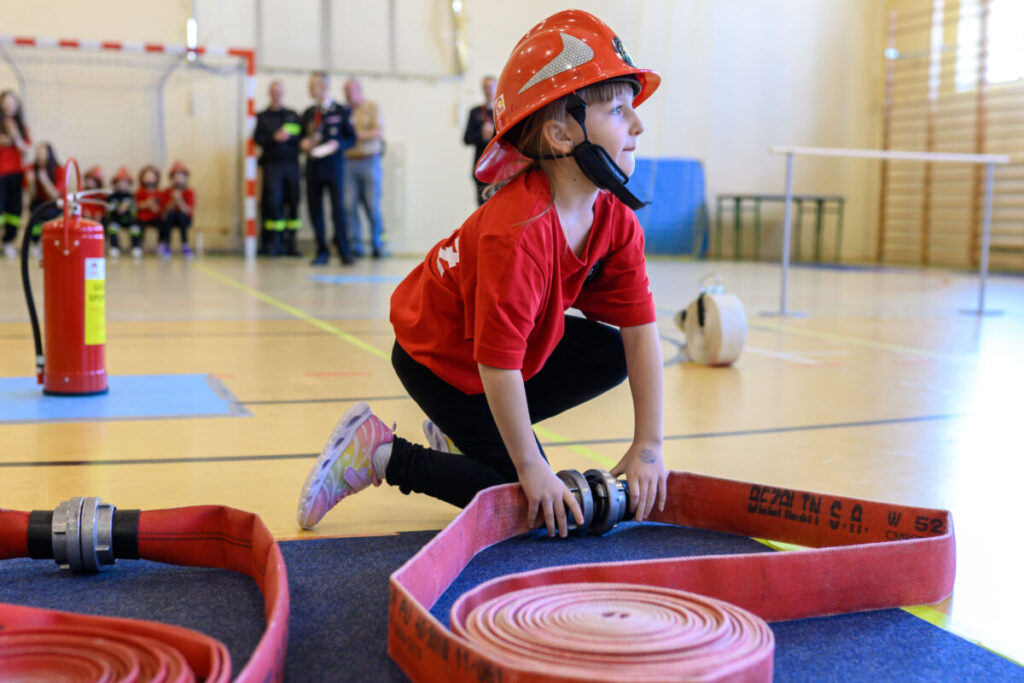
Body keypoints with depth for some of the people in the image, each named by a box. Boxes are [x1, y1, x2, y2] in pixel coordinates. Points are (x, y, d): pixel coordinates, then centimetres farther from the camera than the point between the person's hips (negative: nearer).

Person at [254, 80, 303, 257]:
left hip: (291, 164, 2)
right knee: (273, 201, -11)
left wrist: (289, 136, -13)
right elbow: (258, 138, 0)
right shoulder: (262, 117, 11)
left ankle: (291, 242, 6)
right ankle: (274, 242, -5)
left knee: (293, 202, 0)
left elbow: (302, 136, 5)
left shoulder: (293, 116, 14)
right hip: (272, 164, -2)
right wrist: (274, 138, -14)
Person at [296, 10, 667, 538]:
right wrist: (531, 468, -26)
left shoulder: (616, 220, -13)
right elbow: (498, 364, -35)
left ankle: (462, 429, 8)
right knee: (529, 496, -8)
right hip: (438, 356, -8)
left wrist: (647, 447, -14)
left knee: (614, 355, -5)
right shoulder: (518, 232, -38)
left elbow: (641, 331, -12)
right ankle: (381, 453, 4)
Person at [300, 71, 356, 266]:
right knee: (315, 210, 2)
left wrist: (337, 144, -16)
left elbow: (351, 138, 1)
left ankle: (345, 251, 2)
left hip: (333, 167, -4)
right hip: (313, 167, 4)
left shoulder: (340, 112, 2)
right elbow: (303, 136, 21)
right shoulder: (307, 114, 14)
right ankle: (321, 252, 10)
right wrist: (304, 143, -2)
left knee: (338, 209, -7)